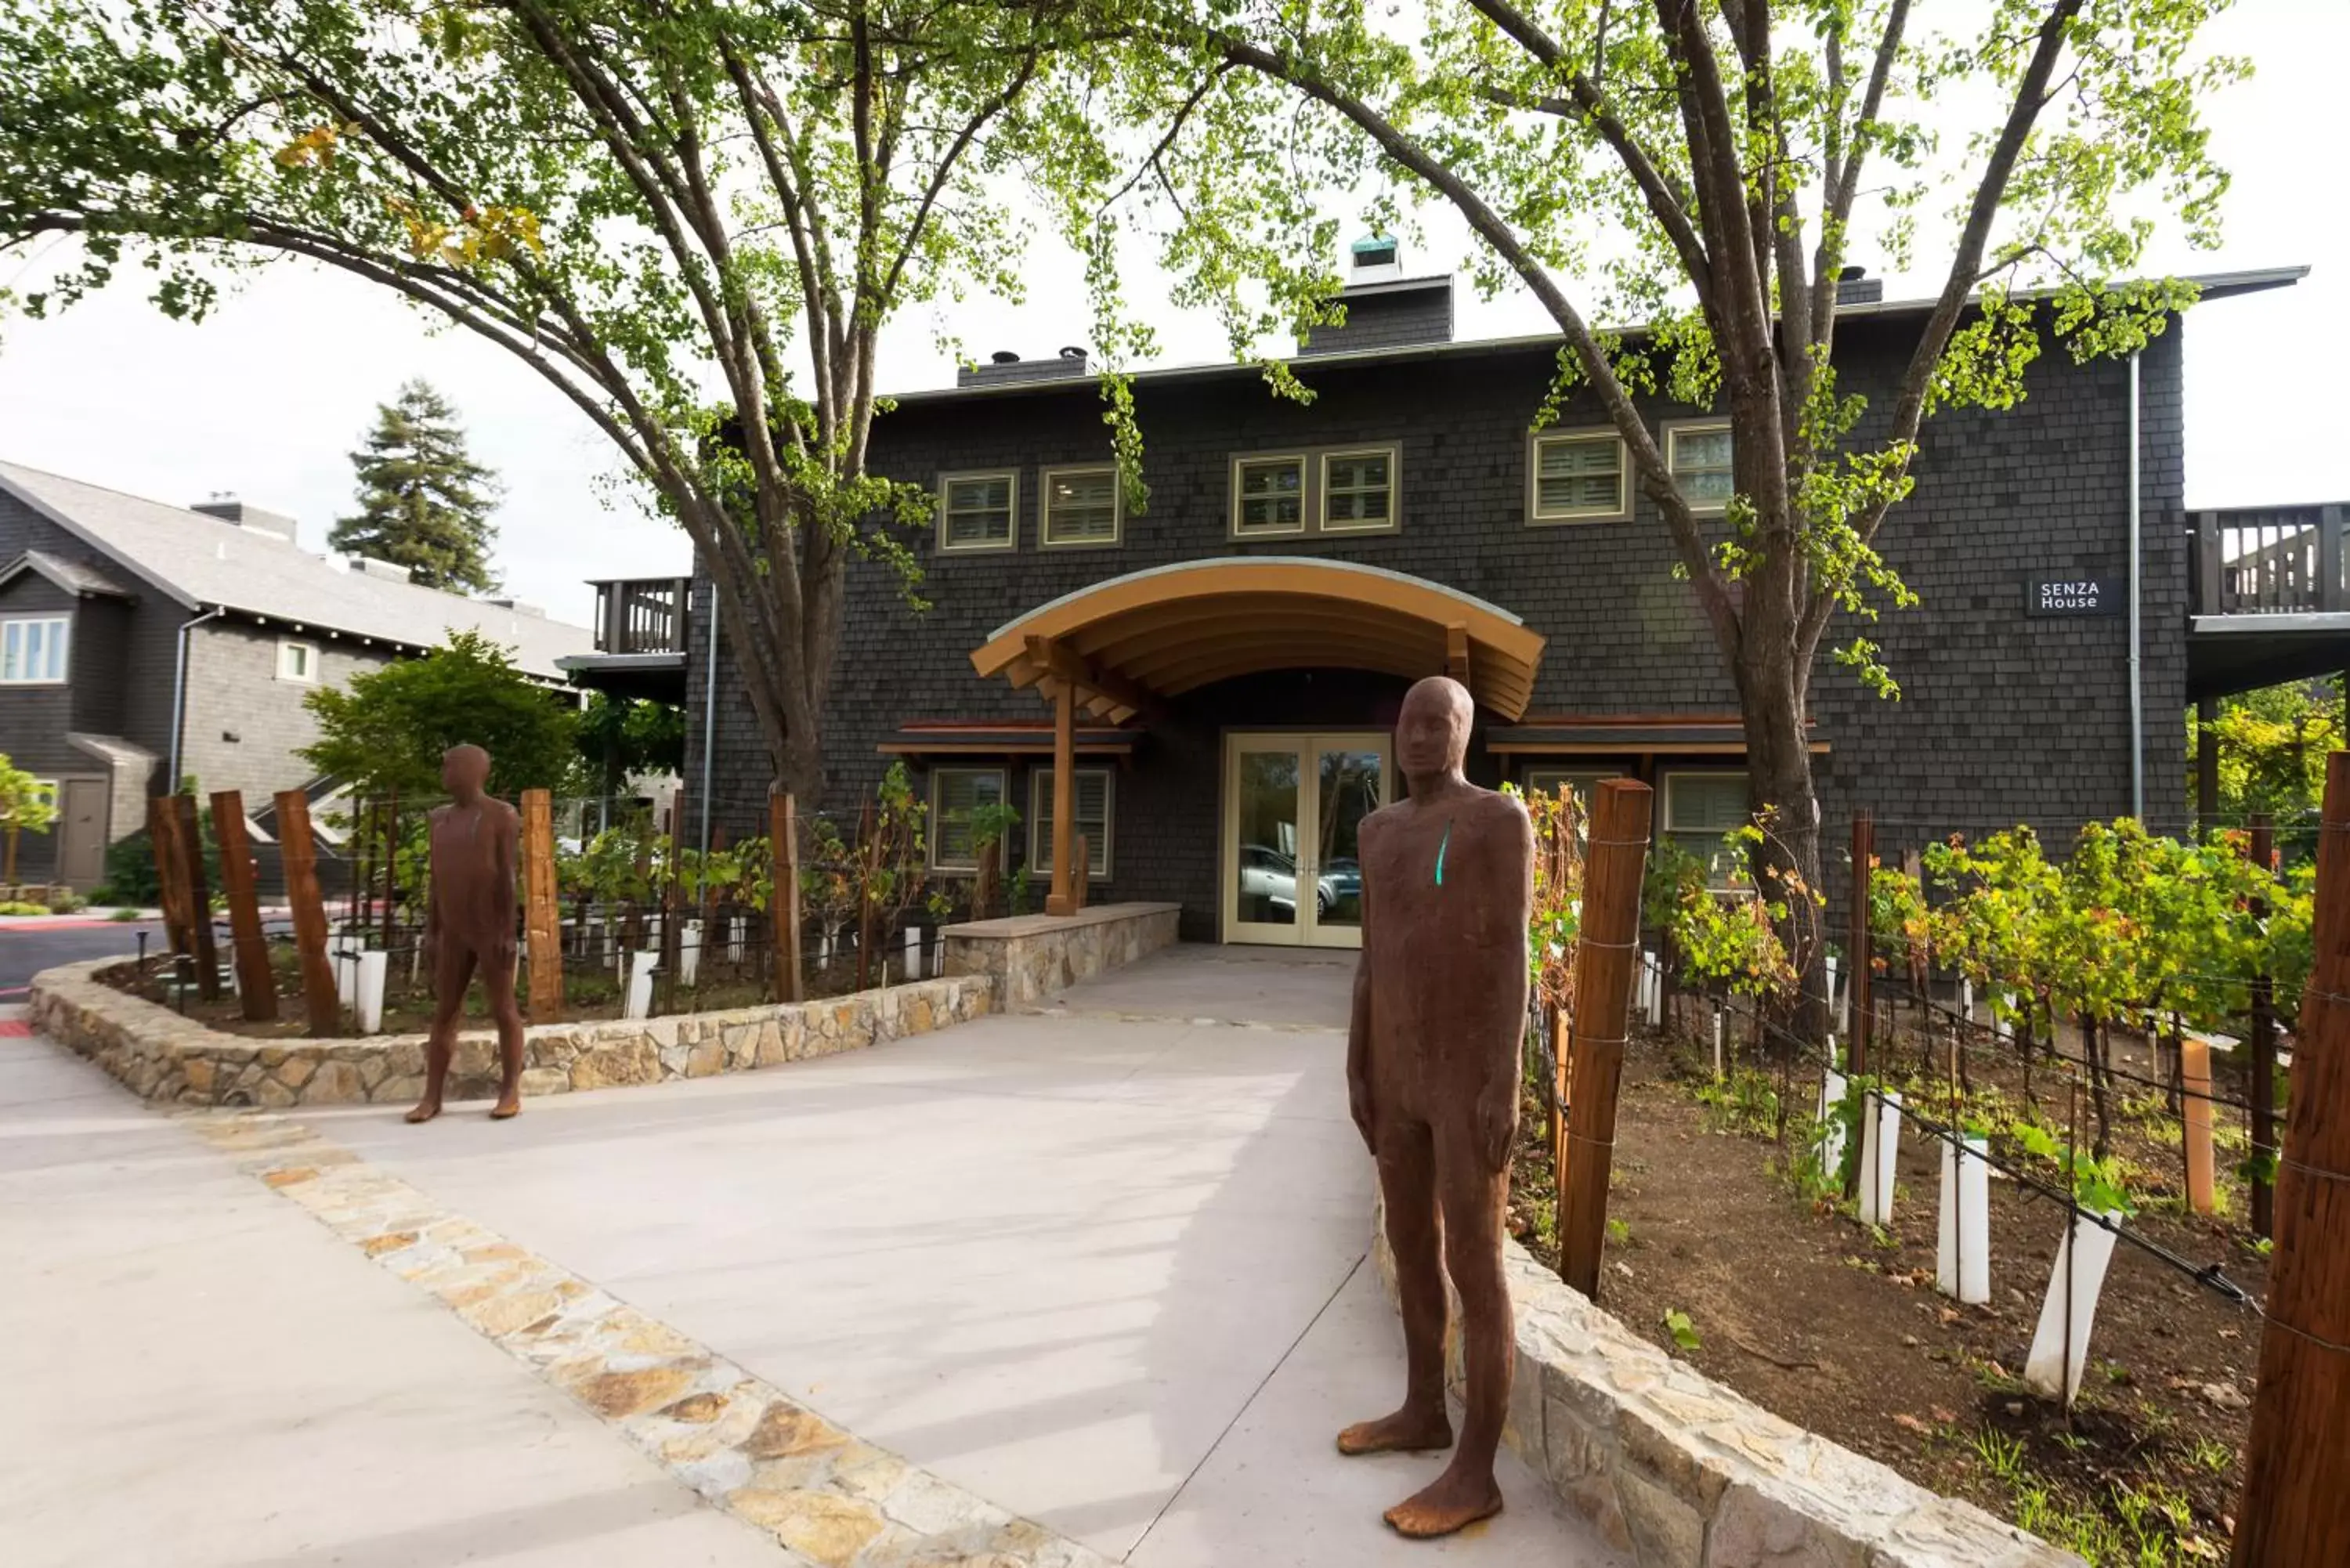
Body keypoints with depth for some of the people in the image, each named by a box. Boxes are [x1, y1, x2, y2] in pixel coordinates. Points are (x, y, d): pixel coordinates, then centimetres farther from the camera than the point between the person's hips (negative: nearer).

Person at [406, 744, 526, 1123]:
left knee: (503, 1010, 0)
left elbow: (507, 877, -11)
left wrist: (507, 931, -16)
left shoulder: (501, 816, -7)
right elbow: (436, 880, 14)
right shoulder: (441, 818, 12)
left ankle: (511, 1092, 7)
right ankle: (432, 1096, 11)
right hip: (453, 933, 6)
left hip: (492, 931, -6)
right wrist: (430, 932, 10)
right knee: (443, 1013, 6)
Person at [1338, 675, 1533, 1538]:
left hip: (1471, 1076, -8)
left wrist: (1506, 1084, -19)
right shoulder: (1381, 829, 10)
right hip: (1397, 1070, 8)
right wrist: (1355, 1069, 11)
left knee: (1473, 1268, -1)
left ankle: (1475, 1472, 12)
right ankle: (1424, 1412, 35)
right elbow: (1373, 958, 12)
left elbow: (1514, 956, -15)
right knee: (1409, 1245, 17)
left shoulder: (1500, 818, -10)